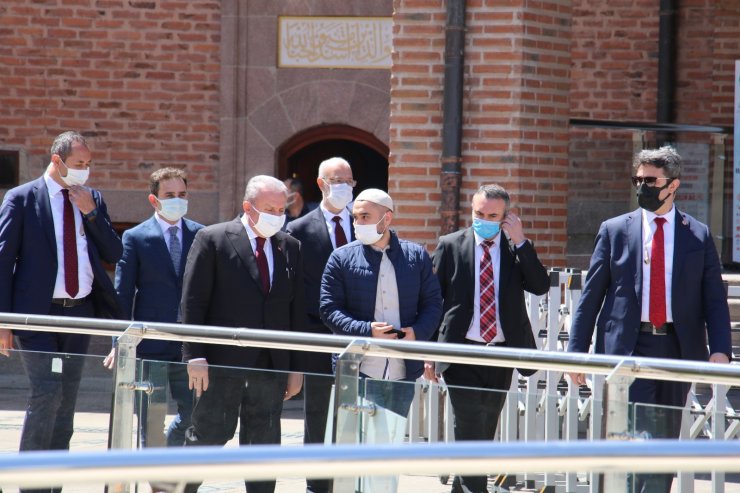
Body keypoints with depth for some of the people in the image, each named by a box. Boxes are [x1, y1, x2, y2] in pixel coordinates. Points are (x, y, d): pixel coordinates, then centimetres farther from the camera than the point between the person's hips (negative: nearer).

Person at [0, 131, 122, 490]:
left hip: (79, 312, 5)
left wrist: (91, 213, -6)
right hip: (38, 313, -5)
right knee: (47, 392, -15)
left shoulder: (91, 200, 11)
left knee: (66, 402, 7)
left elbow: (114, 254, 8)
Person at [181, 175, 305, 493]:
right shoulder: (212, 240, -2)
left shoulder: (290, 247, 11)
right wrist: (195, 357, -12)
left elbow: (297, 309, 12)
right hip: (223, 361, -4)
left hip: (271, 367, 4)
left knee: (264, 444, 6)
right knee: (209, 434, -1)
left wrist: (296, 367, 9)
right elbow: (193, 302, -5)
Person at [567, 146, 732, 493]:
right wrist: (577, 350, 0)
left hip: (677, 347, 1)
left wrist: (719, 350, -10)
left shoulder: (699, 236, 7)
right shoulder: (614, 230, 6)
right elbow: (591, 295, 6)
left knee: (665, 442, 6)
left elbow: (715, 300, 5)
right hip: (628, 347, -1)